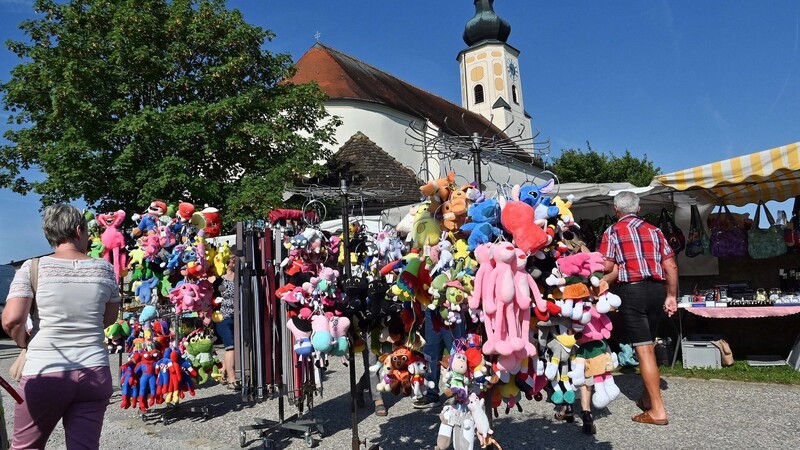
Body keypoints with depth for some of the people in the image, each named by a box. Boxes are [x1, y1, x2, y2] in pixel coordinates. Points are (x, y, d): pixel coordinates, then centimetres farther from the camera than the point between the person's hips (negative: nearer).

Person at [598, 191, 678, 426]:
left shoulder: (612, 232, 0)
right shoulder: (654, 230, 13)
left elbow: (606, 267, -8)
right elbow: (671, 266, 9)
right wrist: (672, 296, 15)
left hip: (631, 290, -5)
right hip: (657, 289, 6)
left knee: (643, 349, -4)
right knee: (648, 345, 18)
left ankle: (658, 410, -2)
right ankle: (648, 398, 30)